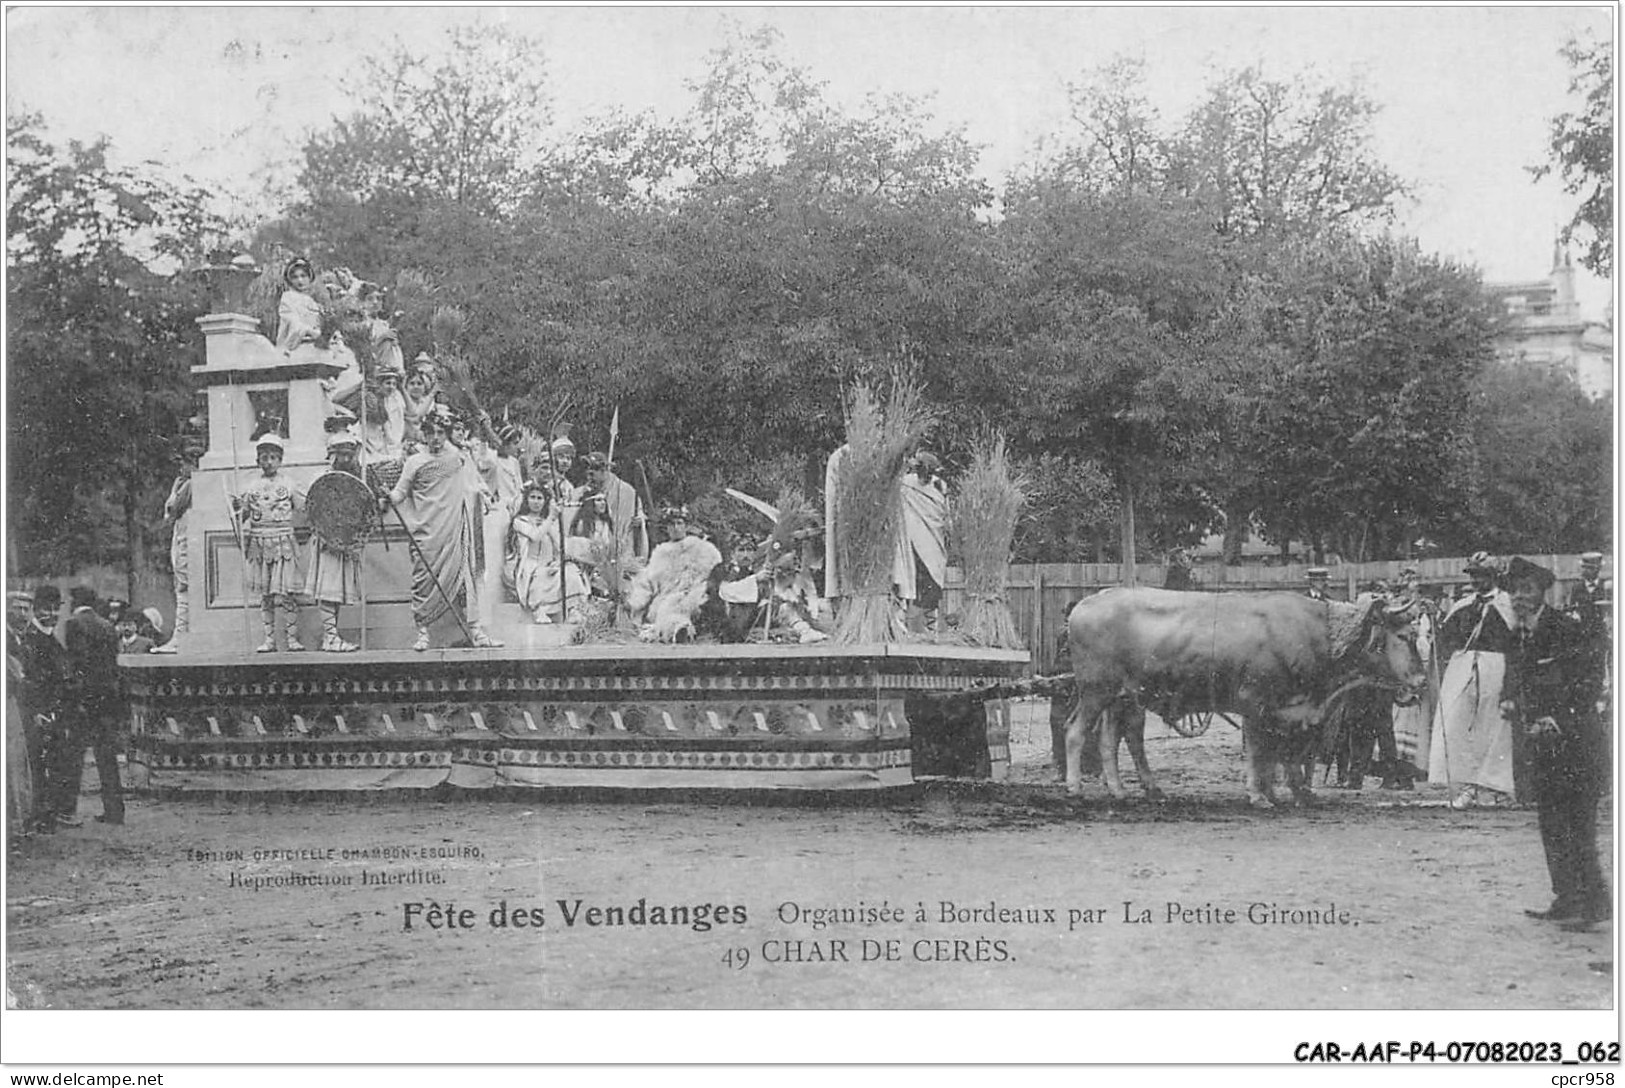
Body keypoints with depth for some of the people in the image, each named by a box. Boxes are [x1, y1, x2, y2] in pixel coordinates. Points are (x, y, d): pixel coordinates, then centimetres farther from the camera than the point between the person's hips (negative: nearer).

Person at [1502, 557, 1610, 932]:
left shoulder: (1566, 629, -12)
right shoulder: (1519, 636, 11)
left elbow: (1590, 680, -13)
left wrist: (1558, 720, -18)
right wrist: (1513, 704, 1)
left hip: (1576, 738, -8)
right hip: (1543, 742, 8)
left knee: (1578, 826, -8)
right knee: (1551, 825, 8)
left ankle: (1593, 904, -1)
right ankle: (1566, 900, 14)